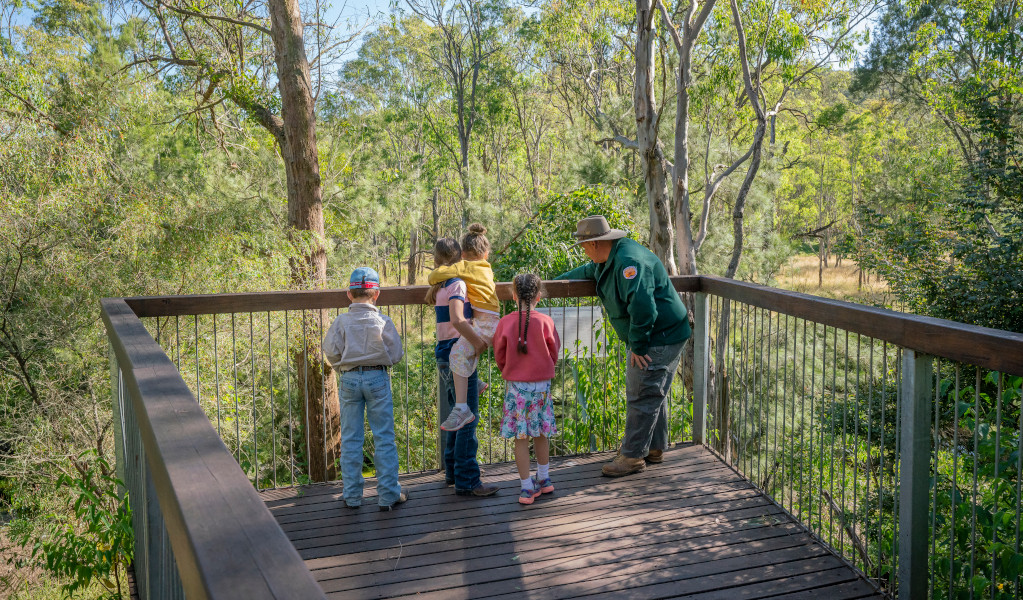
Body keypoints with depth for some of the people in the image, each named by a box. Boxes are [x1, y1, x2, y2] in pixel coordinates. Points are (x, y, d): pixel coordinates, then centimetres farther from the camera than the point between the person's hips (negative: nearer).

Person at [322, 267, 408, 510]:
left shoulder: (341, 321, -4)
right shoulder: (383, 322, -6)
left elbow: (331, 351, -6)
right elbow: (395, 354, -5)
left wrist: (343, 365, 13)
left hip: (349, 379, 2)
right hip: (377, 378, -1)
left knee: (350, 439, 9)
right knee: (384, 437, 5)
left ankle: (352, 496, 14)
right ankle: (388, 495, 8)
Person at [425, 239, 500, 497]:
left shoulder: (441, 285, 12)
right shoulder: (457, 284, -13)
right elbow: (457, 320, -29)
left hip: (445, 356, 9)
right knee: (468, 420, -5)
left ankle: (453, 471, 28)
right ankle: (466, 481, -2)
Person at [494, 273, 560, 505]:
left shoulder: (506, 322, -9)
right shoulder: (545, 321, -8)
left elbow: (499, 354, 2)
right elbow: (554, 352, 3)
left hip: (515, 385, -1)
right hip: (541, 384, 2)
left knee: (520, 438, 4)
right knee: (540, 434, 17)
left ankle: (527, 488, 7)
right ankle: (544, 480, 31)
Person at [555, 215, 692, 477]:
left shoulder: (629, 262, -24)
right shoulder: (611, 257, 12)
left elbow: (642, 307, -31)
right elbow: (587, 271, 34)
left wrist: (637, 346, -23)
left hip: (659, 339, -11)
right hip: (650, 338, 11)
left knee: (642, 397, -7)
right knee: (653, 394, 17)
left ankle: (632, 456, 0)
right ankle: (654, 448, 28)